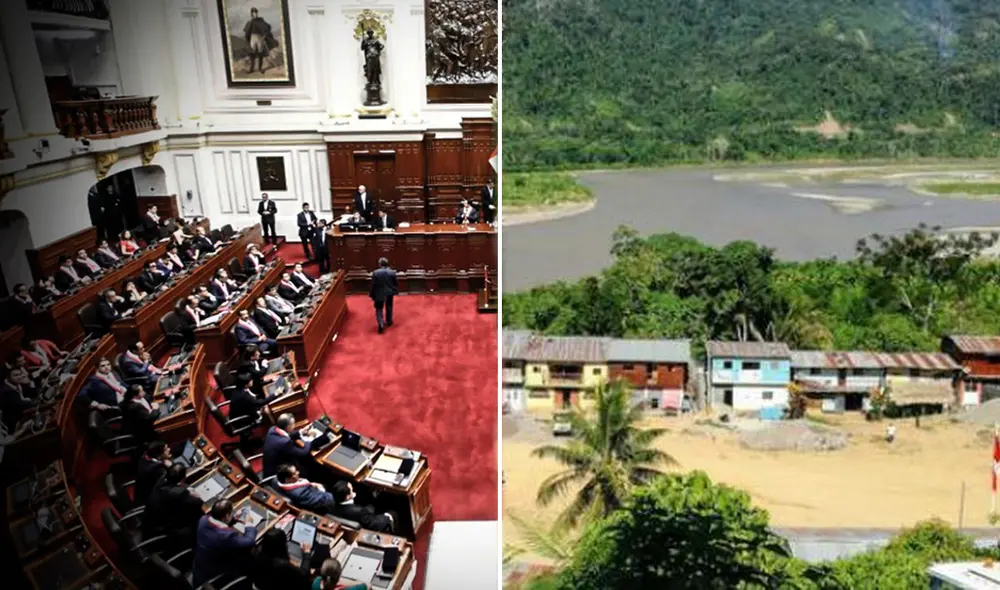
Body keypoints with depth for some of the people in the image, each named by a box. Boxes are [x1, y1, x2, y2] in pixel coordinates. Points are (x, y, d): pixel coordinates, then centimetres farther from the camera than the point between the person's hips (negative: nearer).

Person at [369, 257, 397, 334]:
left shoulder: (375, 273, -16)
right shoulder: (392, 272, -10)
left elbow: (373, 285, -11)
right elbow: (396, 283, -2)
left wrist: (371, 294, 0)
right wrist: (396, 291, 15)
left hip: (379, 294, -2)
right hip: (389, 293, 3)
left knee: (379, 308, 8)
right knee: (389, 307, 22)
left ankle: (381, 324, -8)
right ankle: (389, 321, 35)